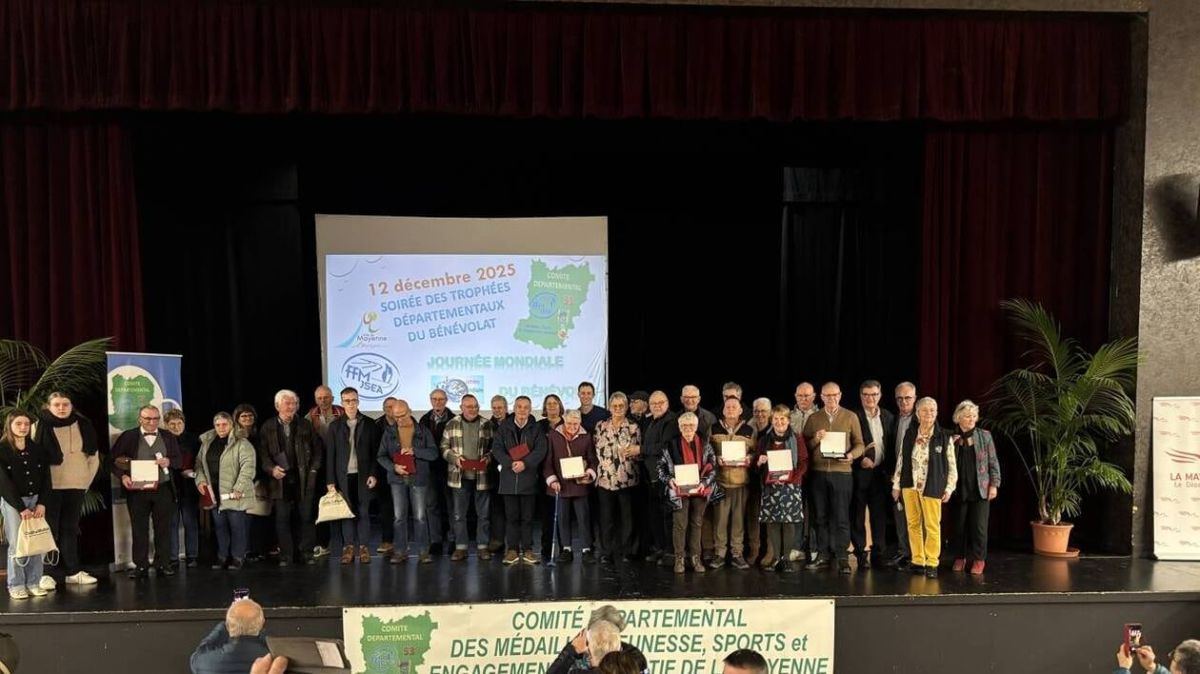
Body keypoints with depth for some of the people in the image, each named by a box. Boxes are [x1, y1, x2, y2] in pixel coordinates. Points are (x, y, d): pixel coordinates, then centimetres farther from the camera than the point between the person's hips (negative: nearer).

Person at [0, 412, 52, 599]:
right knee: (17, 545, -4)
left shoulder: (38, 449, 7)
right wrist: (21, 507, -14)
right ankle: (16, 585, 6)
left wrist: (42, 503, -8)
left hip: (35, 500, 3)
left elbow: (46, 478, 5)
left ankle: (34, 583, 8)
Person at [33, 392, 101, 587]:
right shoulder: (41, 426, -5)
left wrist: (87, 480, 7)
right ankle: (45, 573, 3)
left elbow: (94, 455, 10)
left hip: (76, 485, 3)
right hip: (50, 486, -3)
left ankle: (72, 572, 14)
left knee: (70, 529, 9)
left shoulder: (82, 426, 5)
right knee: (50, 529, -3)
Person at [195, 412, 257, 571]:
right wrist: (201, 479, 3)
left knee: (237, 526, -1)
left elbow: (248, 467, -15)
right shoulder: (207, 443, 12)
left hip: (234, 494, -5)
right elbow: (199, 463, 19)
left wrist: (239, 488, -21)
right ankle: (222, 556, 23)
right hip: (214, 493, 5)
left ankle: (237, 557, 10)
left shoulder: (242, 444, -8)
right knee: (219, 525, 12)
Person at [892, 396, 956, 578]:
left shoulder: (944, 437, -3)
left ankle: (931, 563, 11)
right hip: (910, 485, 3)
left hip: (932, 487, -3)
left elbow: (951, 465, 0)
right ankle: (918, 561, 17)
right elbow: (901, 460, 9)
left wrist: (949, 488, -3)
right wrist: (896, 484, 8)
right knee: (913, 524, 8)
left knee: (932, 526, 0)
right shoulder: (909, 434, 5)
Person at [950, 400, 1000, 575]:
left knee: (979, 526, -1)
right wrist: (951, 445, -9)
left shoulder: (984, 436, 2)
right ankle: (960, 557, 19)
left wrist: (994, 484, -3)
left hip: (981, 489, -1)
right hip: (960, 489, 1)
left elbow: (993, 462, 3)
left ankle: (979, 559, 10)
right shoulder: (952, 438, 4)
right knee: (960, 525, 6)